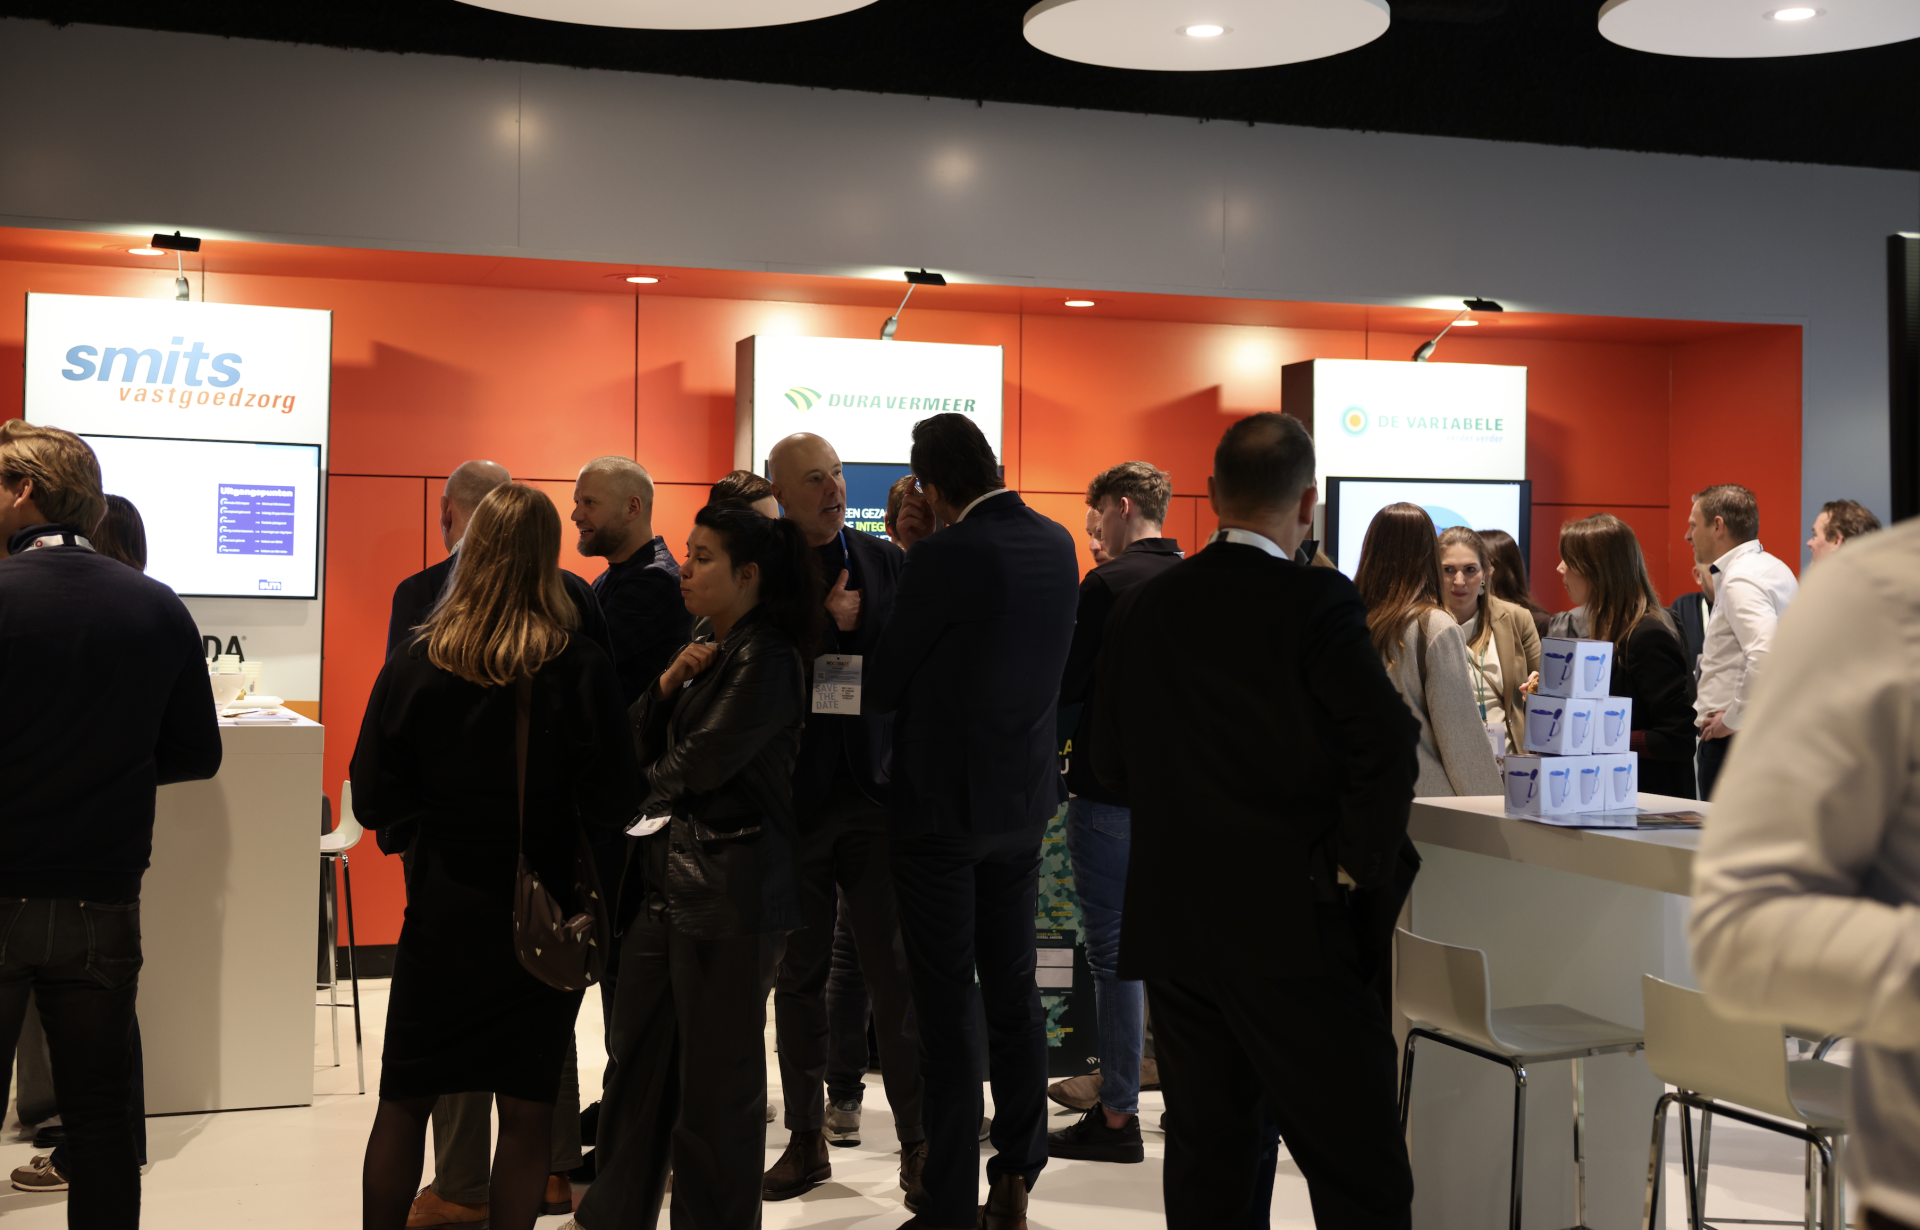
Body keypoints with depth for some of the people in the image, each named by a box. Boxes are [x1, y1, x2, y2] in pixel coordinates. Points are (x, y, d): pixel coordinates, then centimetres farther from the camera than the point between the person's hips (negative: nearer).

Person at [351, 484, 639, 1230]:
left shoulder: (415, 664, -8)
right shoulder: (582, 670, -12)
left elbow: (373, 804, -6)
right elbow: (616, 805, -12)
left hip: (443, 915, 1)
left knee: (403, 1102, 16)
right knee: (527, 1112, 9)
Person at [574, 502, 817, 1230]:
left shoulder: (766, 657, -13)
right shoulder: (710, 648, 15)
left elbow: (702, 761, -19)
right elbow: (645, 745, 13)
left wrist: (659, 786, 0)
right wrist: (668, 683, -4)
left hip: (728, 886, -9)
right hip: (666, 871, 9)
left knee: (715, 1075, 2)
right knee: (638, 1053, 16)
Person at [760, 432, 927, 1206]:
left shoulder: (885, 563, 4)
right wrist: (825, 624, -18)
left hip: (874, 793, 0)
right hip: (791, 796, 0)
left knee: (895, 972, 1)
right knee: (798, 975, 10)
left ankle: (917, 1143, 9)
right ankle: (806, 1138, 22)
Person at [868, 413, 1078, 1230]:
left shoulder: (947, 556, -19)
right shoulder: (1055, 544, 2)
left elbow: (884, 685, -12)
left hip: (942, 803, -7)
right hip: (1024, 799, 7)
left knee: (947, 1009, 0)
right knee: (1014, 993, 15)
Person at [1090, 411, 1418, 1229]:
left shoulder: (1142, 607, 5)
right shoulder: (1318, 602, -11)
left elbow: (1111, 760, 11)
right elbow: (1388, 747, -19)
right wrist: (1361, 869, -7)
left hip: (1172, 926, 6)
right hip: (1294, 925, -6)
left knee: (1208, 1164, 13)